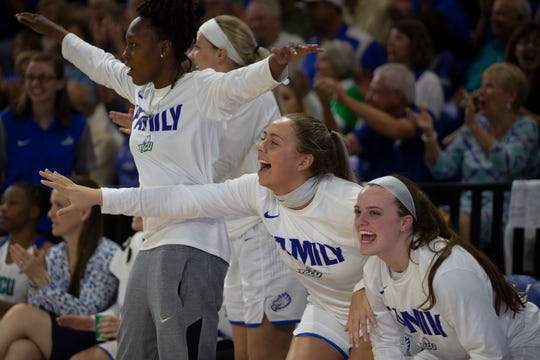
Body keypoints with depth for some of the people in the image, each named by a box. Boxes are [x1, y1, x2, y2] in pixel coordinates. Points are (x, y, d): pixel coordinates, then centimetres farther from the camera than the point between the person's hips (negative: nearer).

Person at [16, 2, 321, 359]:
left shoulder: (202, 89, -9)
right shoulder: (141, 90, 14)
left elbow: (244, 81, -27)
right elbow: (99, 64, 31)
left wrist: (277, 63, -48)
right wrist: (52, 31, 45)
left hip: (192, 250, -9)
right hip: (153, 247, 9)